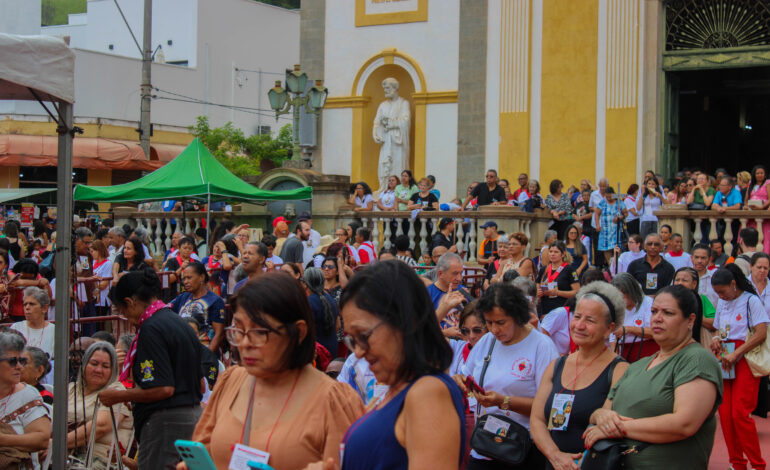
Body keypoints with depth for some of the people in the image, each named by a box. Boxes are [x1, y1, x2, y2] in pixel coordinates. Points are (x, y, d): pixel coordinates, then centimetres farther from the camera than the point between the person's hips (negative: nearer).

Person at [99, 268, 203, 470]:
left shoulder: (151, 328, -14)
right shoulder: (180, 322, 14)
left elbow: (163, 389, -21)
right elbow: (200, 384, 19)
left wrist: (119, 397, -8)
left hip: (165, 421, -10)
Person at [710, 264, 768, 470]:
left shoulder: (751, 301, -7)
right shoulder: (722, 303, 14)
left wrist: (735, 354, -19)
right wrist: (716, 340, 3)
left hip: (744, 362, -6)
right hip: (724, 361, 6)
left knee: (740, 413, -13)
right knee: (725, 413, 1)